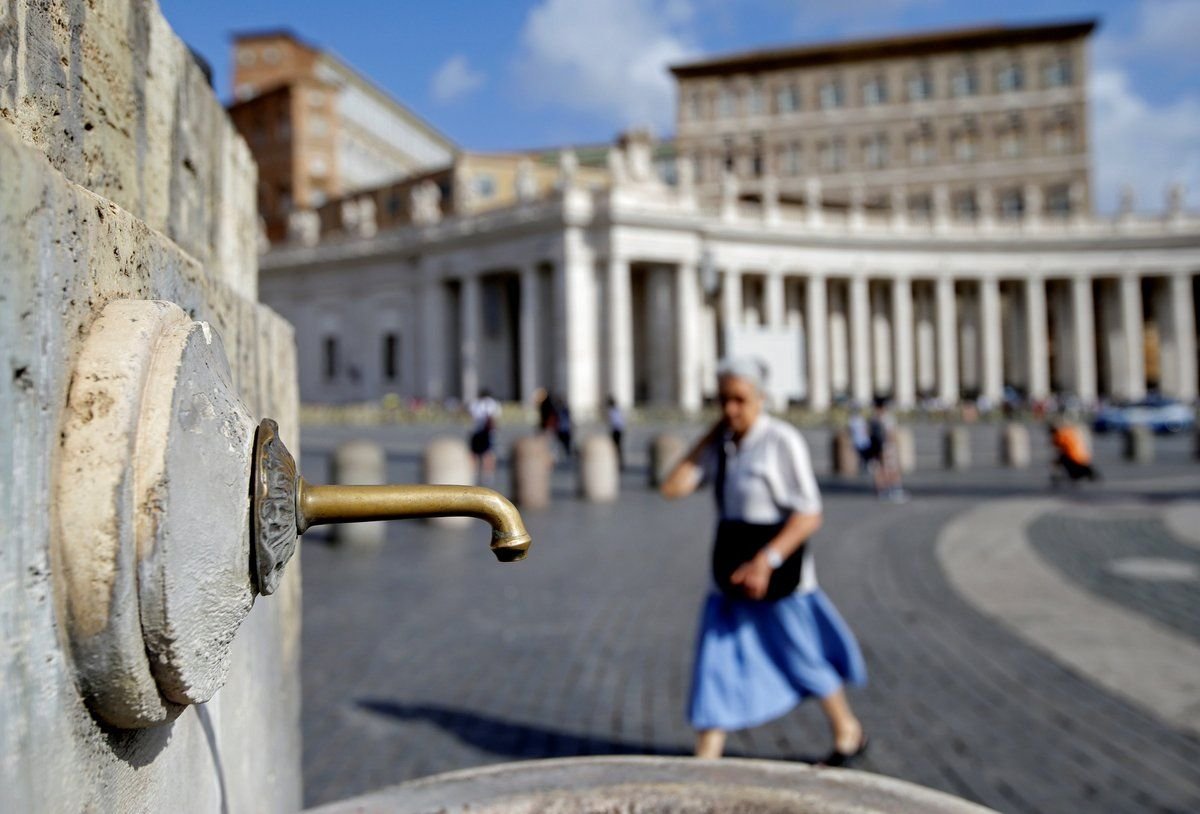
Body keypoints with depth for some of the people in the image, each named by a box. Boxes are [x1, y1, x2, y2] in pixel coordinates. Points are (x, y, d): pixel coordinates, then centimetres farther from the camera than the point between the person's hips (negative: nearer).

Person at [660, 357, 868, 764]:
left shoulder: (782, 441, -17)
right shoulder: (722, 444, 2)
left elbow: (809, 516, -20)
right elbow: (673, 487, -5)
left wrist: (765, 561, -29)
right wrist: (708, 439, -7)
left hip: (776, 564, -5)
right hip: (731, 567, 6)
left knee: (800, 657, 13)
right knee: (716, 661, 4)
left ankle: (849, 734, 40)